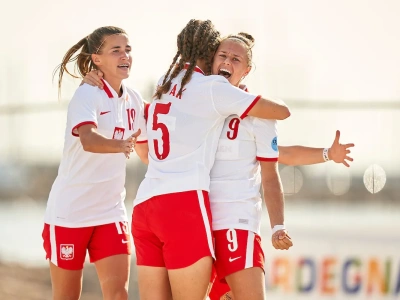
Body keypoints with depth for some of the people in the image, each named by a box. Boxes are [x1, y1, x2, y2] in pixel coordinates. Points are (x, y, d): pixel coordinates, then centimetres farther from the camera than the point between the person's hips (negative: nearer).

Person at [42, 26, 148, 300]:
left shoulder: (134, 100, 5)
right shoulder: (87, 95, -15)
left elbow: (147, 152, 20)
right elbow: (89, 141, -37)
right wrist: (120, 145, -55)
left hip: (111, 212, 5)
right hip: (69, 212, -5)